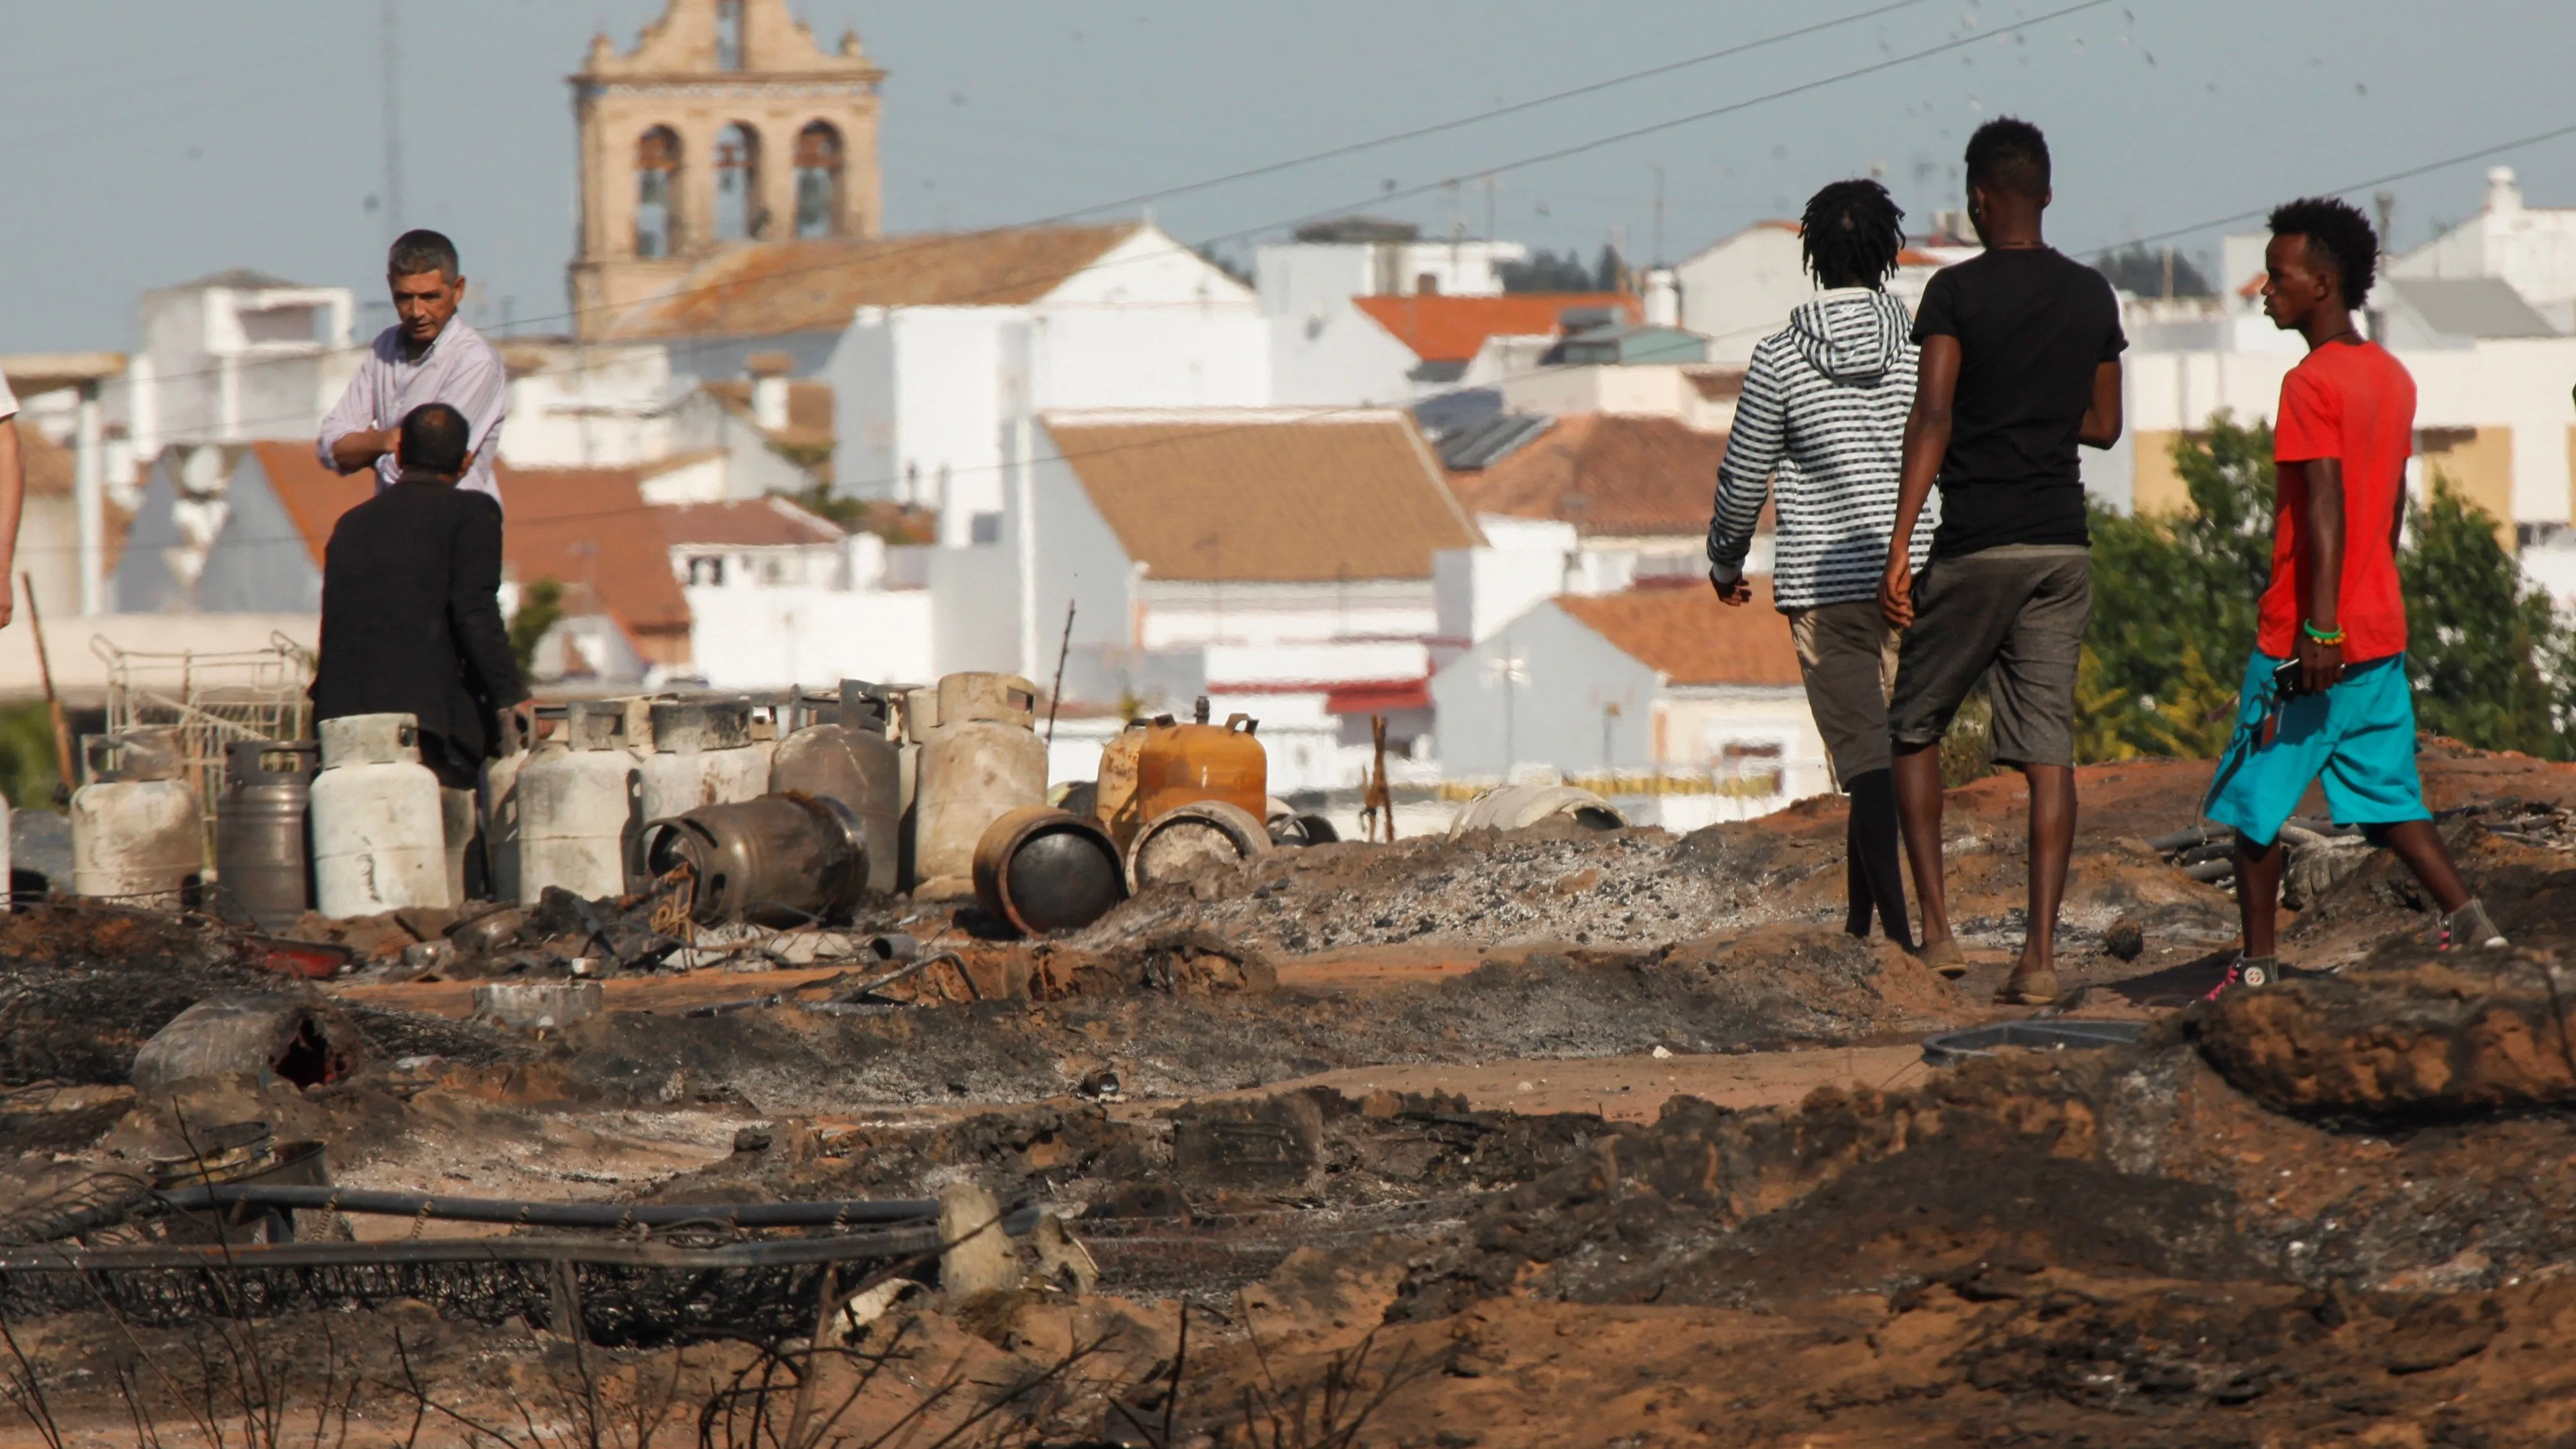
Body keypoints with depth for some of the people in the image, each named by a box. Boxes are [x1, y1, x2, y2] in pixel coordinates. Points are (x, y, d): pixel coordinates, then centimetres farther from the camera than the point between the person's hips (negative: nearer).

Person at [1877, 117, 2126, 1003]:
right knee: (2048, 749, 2)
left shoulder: (1958, 292, -7)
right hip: (2063, 545, 4)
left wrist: (1900, 546, -17)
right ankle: (2041, 953, -6)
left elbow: (1933, 419, -15)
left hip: (1975, 546, -4)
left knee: (1914, 729, 11)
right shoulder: (2093, 298, 8)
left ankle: (1937, 930, 2)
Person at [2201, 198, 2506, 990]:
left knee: (2254, 804, 4)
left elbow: (2324, 508, -22)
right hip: (2380, 632, 8)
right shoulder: (2393, 377, 11)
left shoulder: (2312, 384, -14)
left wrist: (2320, 628, -25)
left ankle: (2257, 965, 7)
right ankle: (2469, 921, -6)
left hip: (2307, 638, -8)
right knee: (2387, 797, 10)